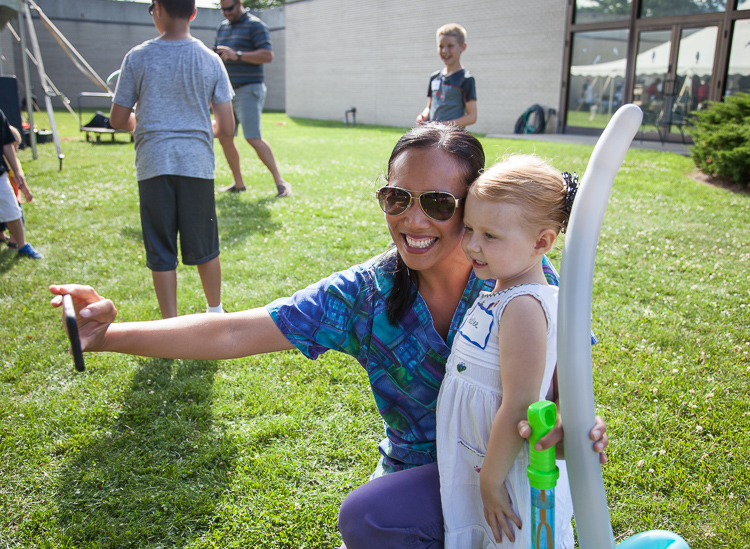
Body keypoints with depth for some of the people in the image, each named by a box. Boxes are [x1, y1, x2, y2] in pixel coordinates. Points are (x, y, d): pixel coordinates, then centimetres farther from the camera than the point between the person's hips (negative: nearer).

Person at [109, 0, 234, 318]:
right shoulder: (211, 60, 1)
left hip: (153, 164, -1)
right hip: (197, 163, 1)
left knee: (161, 252, 6)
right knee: (204, 247, 15)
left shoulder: (138, 58, -2)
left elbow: (118, 121, 4)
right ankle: (216, 313, 29)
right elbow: (226, 127, 0)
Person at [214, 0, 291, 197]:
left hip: (248, 90, -8)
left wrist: (237, 55, -24)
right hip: (227, 91, 8)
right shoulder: (222, 27, 18)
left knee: (253, 138, -16)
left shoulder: (255, 25, -6)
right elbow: (217, 55, 25)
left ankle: (280, 182, -10)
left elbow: (268, 55, -17)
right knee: (224, 138, 5)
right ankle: (238, 183, 16)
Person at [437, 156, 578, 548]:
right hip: (477, 459, 9)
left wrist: (491, 481, -19)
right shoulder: (501, 291, 3)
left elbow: (519, 407, -27)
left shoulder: (524, 307, -26)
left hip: (511, 472, -9)